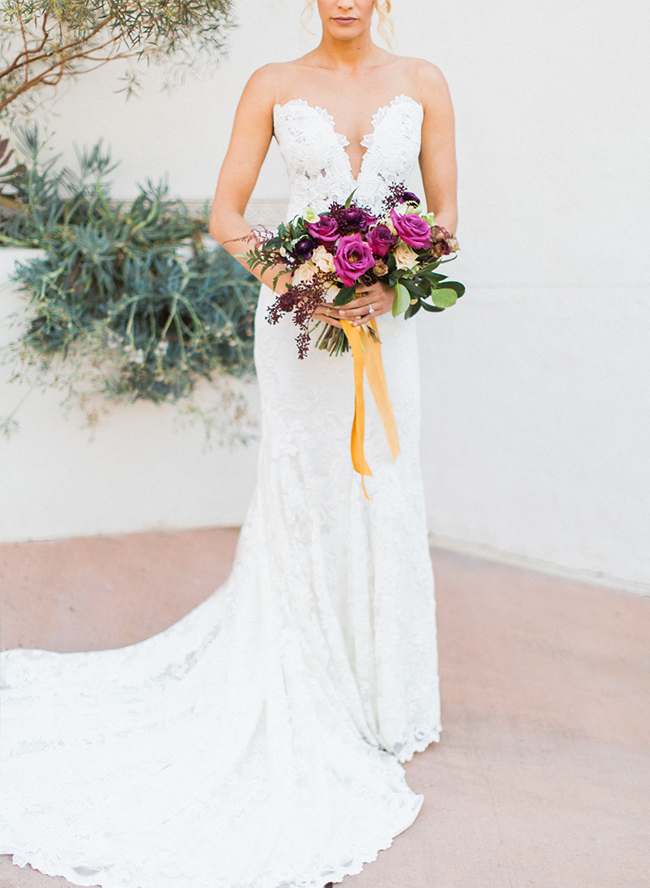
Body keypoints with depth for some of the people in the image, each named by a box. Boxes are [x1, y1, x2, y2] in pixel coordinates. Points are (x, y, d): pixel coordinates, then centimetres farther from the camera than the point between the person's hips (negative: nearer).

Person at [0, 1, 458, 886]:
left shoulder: (422, 83, 5)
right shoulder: (273, 86, 2)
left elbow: (445, 213, 5)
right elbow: (226, 215, 0)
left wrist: (390, 286, -13)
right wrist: (296, 283, -16)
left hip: (384, 317, 1)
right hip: (297, 316, -1)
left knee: (382, 500, 5)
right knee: (302, 498, 3)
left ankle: (381, 694, 23)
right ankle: (308, 703, 19)